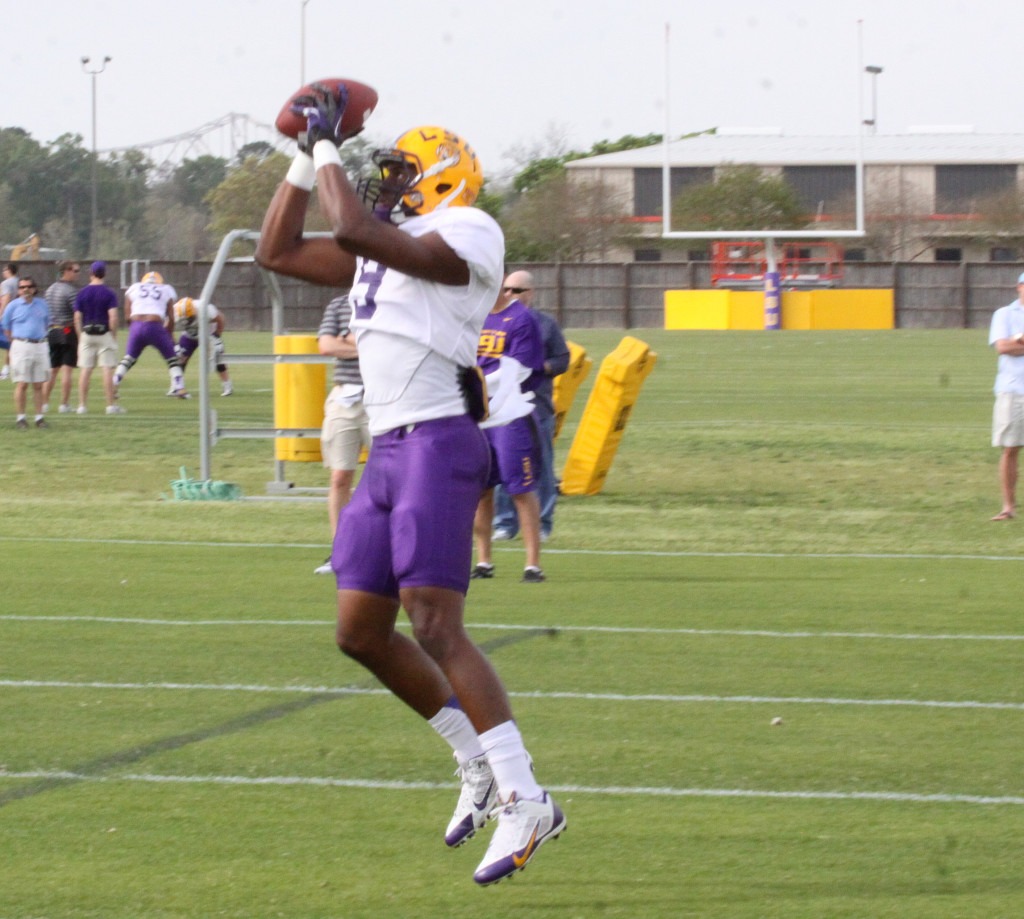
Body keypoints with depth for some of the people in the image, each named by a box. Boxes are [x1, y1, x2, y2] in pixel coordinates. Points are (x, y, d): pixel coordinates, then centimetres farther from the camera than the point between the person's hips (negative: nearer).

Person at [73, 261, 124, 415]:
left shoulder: (82, 293, 3)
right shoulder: (109, 293, -5)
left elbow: (77, 318, 3)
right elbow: (113, 317, -12)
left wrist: (80, 337, 9)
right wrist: (114, 336, -2)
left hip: (86, 334, 2)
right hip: (104, 333, -2)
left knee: (85, 370, 4)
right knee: (107, 370, -1)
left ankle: (82, 405, 3)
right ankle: (111, 405, -1)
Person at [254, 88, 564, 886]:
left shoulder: (466, 236, -8)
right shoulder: (383, 248, 19)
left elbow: (355, 229, -19)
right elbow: (278, 252, 25)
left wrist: (328, 149, -6)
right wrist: (307, 156, 20)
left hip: (437, 445, -9)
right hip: (389, 452, 9)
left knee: (436, 628, -16)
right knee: (362, 631, 9)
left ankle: (525, 801, -17)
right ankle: (478, 761, 21)